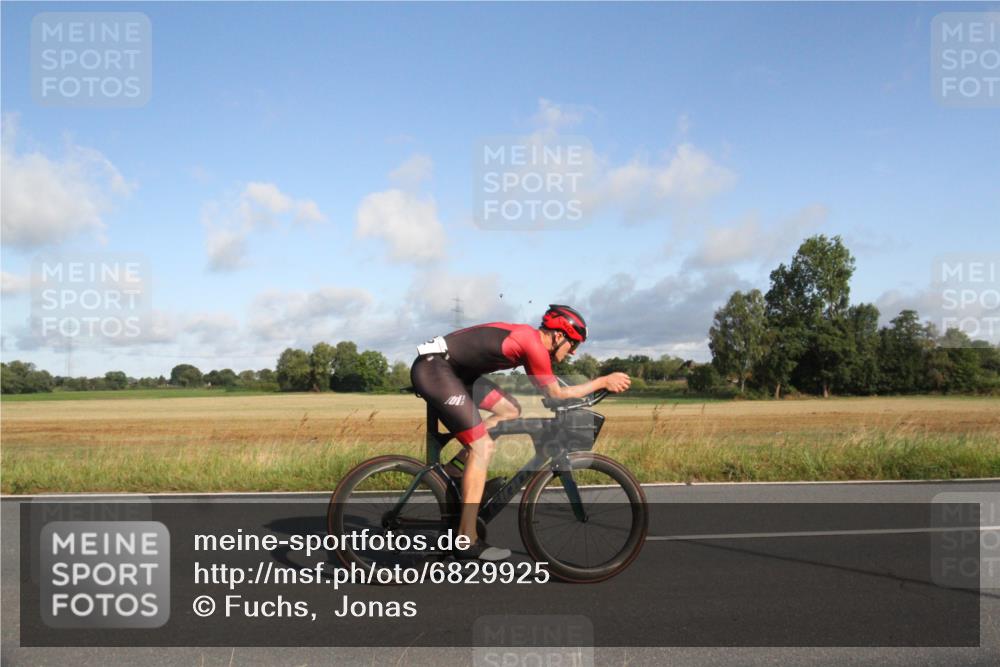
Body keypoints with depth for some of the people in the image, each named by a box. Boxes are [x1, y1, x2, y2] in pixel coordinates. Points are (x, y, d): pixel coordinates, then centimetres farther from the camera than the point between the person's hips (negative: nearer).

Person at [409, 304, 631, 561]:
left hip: (452, 369, 10)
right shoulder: (535, 345, -15)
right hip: (433, 368, -10)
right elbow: (557, 395, -6)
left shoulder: (528, 337, 13)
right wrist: (604, 381, 1)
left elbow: (545, 389, 23)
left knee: (510, 411, 11)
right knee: (483, 446, -11)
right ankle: (467, 542, -7)